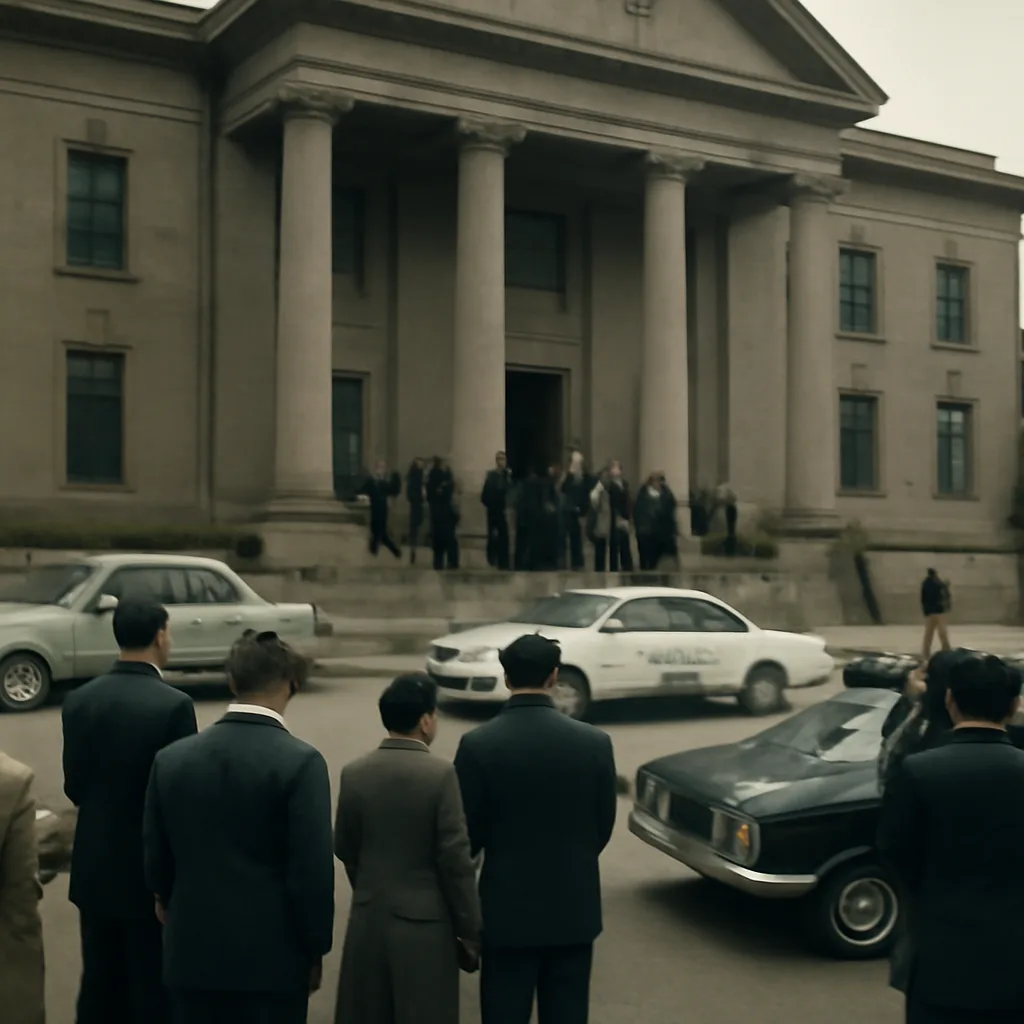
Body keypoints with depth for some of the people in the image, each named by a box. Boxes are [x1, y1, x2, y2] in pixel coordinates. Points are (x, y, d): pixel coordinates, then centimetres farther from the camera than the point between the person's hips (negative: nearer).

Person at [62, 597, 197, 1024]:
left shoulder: (79, 700, -2)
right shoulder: (174, 705, -18)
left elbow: (74, 786, 4)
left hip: (95, 867, 5)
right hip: (154, 870, -5)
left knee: (99, 983, 16)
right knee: (153, 988, 6)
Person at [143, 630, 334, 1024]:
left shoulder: (171, 758, -1)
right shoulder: (300, 762, -15)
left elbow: (155, 859, 7)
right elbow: (312, 872, -15)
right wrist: (315, 950, -1)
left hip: (192, 952, 4)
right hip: (271, 957, -4)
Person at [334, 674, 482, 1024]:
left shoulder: (354, 773, -1)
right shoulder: (440, 773, -15)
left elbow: (344, 849, 8)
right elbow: (455, 859, -14)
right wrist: (470, 930, -5)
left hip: (368, 919, 5)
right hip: (424, 923, -4)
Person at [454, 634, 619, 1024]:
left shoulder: (478, 744, -13)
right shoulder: (595, 742, -7)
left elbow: (468, 833, -6)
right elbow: (603, 828, 2)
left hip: (508, 908, -2)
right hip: (575, 908, 2)